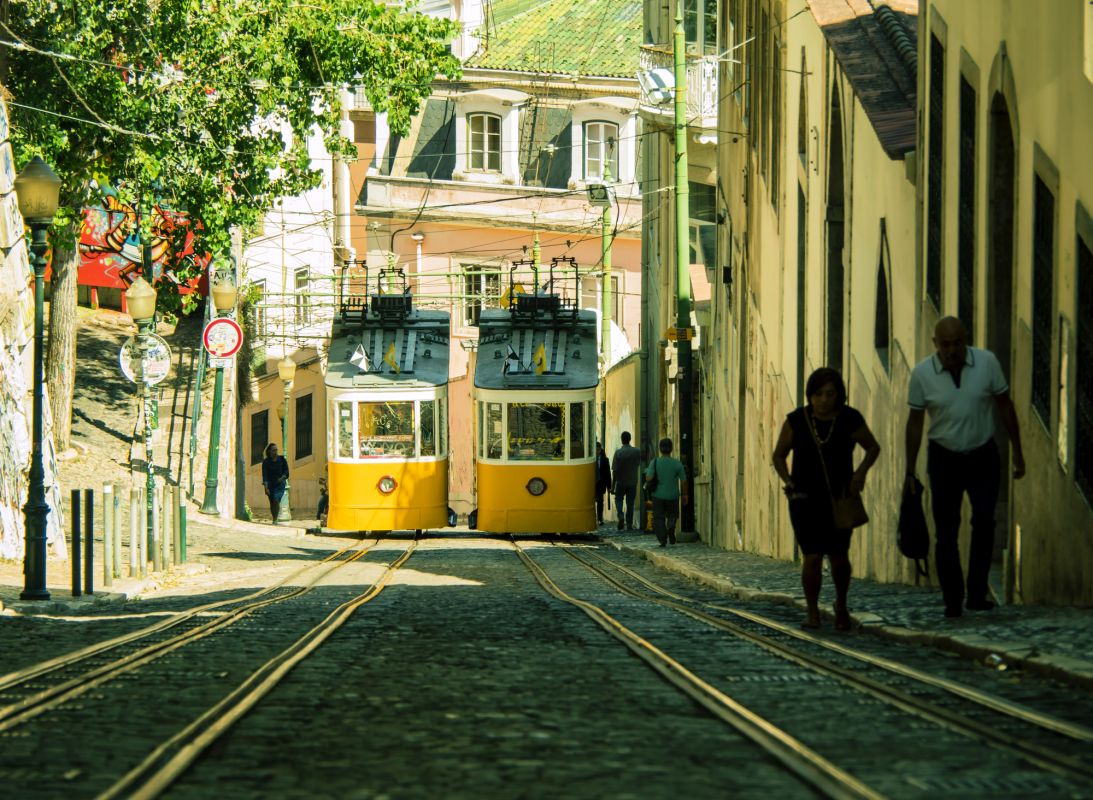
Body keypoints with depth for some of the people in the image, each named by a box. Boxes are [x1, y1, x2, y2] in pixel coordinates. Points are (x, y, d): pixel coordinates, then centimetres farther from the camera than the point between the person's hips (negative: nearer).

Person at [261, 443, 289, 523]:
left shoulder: (281, 460, -3)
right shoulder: (266, 462, -8)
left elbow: (286, 471, 0)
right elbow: (265, 475, -14)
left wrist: (282, 478, -21)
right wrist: (266, 488, -24)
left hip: (280, 484, -1)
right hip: (270, 485, 1)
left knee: (276, 500, -19)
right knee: (272, 503, 7)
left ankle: (275, 520, -18)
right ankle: (274, 518, 24)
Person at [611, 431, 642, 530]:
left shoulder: (618, 452, -12)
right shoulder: (637, 452, -5)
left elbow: (614, 470, -12)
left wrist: (613, 486, -6)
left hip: (621, 482, -2)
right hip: (632, 481, 2)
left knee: (619, 499, 16)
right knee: (630, 503, 10)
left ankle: (620, 515, -10)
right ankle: (629, 525, 9)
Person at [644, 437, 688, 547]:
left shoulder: (654, 462, -9)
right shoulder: (677, 464, -7)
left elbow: (649, 478, -17)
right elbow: (683, 481, -5)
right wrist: (684, 495, 8)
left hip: (658, 495, -1)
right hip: (672, 496, 1)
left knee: (659, 518, 9)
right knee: (672, 515, 18)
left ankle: (662, 539, -1)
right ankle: (671, 526, -13)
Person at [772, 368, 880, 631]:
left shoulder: (850, 420, -7)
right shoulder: (796, 421, -6)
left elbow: (873, 447, 9)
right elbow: (778, 455, 6)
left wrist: (861, 471, -8)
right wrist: (787, 481, -12)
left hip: (839, 499, 0)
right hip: (805, 500, 0)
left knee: (839, 557, 2)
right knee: (812, 557, -8)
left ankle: (841, 605, 29)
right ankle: (812, 613, 7)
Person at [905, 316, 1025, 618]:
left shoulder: (987, 362, -11)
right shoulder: (921, 373, -11)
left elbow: (1005, 405, 1)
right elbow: (915, 422, -1)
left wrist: (1017, 451, 3)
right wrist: (910, 473, 0)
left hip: (983, 457, 0)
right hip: (944, 459, 0)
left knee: (984, 520, -17)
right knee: (946, 533, -1)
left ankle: (977, 593, -10)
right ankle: (952, 601, 8)